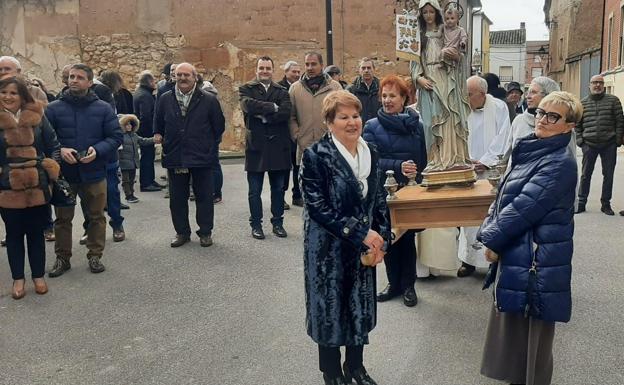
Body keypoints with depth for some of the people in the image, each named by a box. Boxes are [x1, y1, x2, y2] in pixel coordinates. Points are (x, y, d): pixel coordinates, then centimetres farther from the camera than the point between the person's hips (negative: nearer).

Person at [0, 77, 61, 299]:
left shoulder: (37, 117, 0)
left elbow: (53, 145, 5)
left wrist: (52, 169, -7)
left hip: (37, 187, 0)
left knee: (36, 232, 11)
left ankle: (38, 276, 25)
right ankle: (18, 278, 24)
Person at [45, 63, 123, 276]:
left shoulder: (103, 108, 0)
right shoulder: (54, 108, -1)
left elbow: (115, 137, -2)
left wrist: (97, 150, -17)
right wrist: (59, 150, -18)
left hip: (94, 173, 0)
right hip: (63, 173, 0)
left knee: (96, 217, 10)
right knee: (62, 218, 12)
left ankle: (95, 256, 25)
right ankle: (62, 258, 27)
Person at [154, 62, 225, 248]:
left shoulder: (209, 100, -2)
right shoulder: (165, 99, 6)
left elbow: (219, 126, 3)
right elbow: (158, 123, 18)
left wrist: (211, 147, 3)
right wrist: (158, 135, 1)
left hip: (202, 158, -2)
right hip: (174, 157, 3)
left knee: (204, 197, 6)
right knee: (177, 198, 9)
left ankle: (205, 232, 20)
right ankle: (182, 232, 24)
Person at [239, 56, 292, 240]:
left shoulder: (282, 91, 8)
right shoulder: (246, 89, 3)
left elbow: (286, 112, -10)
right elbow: (248, 105, -19)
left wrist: (263, 116, -15)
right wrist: (273, 107, -14)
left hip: (278, 146, 2)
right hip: (256, 145, -2)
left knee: (278, 189, 11)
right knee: (255, 191, 7)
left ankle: (278, 223, 24)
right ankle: (256, 224, 19)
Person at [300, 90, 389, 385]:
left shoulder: (370, 154, 4)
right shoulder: (315, 156, -15)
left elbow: (379, 201, 8)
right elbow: (317, 207, -20)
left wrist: (379, 240, -5)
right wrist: (361, 234, -20)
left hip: (364, 246, 5)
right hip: (328, 248, -5)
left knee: (360, 305, 15)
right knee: (330, 306, 8)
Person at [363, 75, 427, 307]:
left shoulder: (415, 125, 3)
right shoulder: (372, 126, -2)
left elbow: (422, 161, 6)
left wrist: (416, 177, -2)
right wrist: (398, 166, -23)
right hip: (383, 190, 0)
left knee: (407, 236, 4)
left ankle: (408, 285, 19)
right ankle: (394, 283, 24)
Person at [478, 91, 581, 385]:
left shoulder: (561, 163, -17)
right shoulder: (532, 151, 9)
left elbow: (525, 206, -21)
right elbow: (504, 196, 11)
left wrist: (492, 239, -13)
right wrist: (489, 234, 0)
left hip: (537, 259, -8)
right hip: (516, 250, 8)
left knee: (532, 326, 6)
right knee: (513, 321, 20)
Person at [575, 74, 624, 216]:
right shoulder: (583, 103, 6)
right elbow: (577, 124, 10)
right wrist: (579, 140, 1)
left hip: (609, 145, 0)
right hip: (589, 144, 1)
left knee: (608, 175, 6)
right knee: (586, 175, 6)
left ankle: (606, 204, 17)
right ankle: (581, 203, 14)